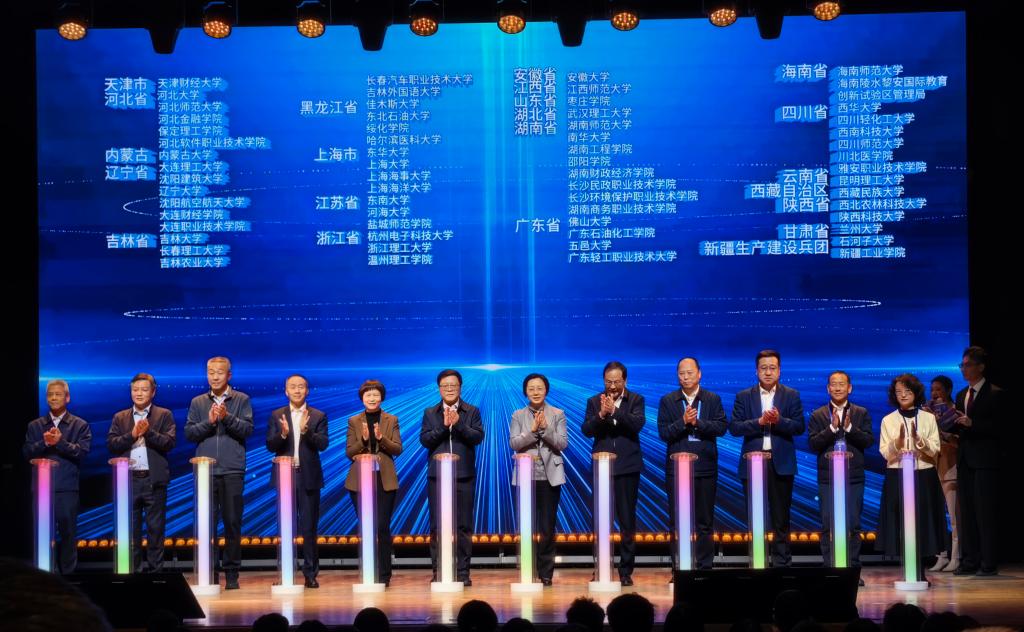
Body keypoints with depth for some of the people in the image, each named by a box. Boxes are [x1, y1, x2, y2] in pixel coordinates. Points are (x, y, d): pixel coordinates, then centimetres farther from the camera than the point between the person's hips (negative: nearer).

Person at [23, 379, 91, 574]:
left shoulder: (80, 426, 7)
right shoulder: (35, 426, 14)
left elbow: (82, 452, -6)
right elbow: (27, 452, 3)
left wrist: (60, 441, -16)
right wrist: (44, 443, -13)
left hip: (67, 488, -2)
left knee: (68, 532, 0)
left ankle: (67, 572, 6)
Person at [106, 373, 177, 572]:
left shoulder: (164, 415, 7)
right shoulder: (120, 418, 14)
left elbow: (170, 442, -5)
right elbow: (111, 444, 2)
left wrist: (148, 432, -15)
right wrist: (132, 435, -11)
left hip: (154, 480, -2)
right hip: (128, 479, 2)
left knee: (155, 528, 1)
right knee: (131, 529, 4)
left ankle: (156, 570, 5)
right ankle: (133, 570, 9)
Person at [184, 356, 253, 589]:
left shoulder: (241, 400, 7)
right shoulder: (198, 402, 12)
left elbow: (248, 429, -3)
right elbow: (189, 432, 5)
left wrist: (227, 417, -15)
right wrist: (209, 422, -9)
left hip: (232, 470, -1)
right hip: (206, 470, 2)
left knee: (233, 522, 0)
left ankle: (231, 573, 5)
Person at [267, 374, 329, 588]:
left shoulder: (318, 417, 4)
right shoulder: (277, 416, 7)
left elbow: (323, 444, -7)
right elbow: (270, 446, 0)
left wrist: (306, 430, -23)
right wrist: (283, 434, -20)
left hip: (308, 477, -1)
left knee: (309, 528, 1)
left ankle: (311, 573, 5)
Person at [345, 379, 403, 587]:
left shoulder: (391, 420, 6)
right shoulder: (354, 421, 7)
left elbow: (398, 449, 0)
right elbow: (349, 452, 2)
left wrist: (381, 438, -17)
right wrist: (363, 439, -16)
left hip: (385, 480, -1)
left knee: (382, 527, -5)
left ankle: (384, 575, 0)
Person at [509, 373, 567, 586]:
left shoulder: (558, 415, 4)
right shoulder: (518, 416, 6)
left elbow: (563, 443, -5)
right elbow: (513, 443, -5)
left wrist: (545, 428, -17)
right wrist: (532, 430, -17)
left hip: (549, 476, -1)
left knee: (547, 527, 0)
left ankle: (546, 572, 6)